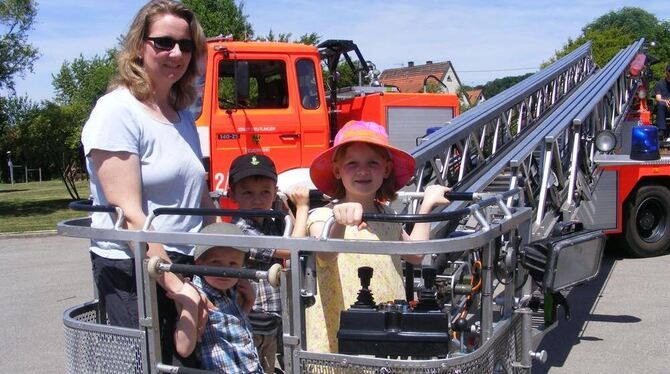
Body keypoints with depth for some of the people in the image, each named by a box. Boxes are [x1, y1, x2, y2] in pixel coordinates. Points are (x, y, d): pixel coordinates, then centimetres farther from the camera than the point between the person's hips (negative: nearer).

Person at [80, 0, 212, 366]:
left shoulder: (182, 114, 12)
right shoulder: (117, 111, -11)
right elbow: (129, 214, -17)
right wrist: (174, 284, -19)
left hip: (186, 266, 7)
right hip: (133, 271, -7)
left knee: (197, 360, 7)